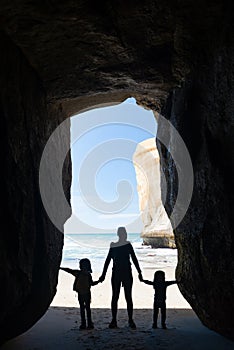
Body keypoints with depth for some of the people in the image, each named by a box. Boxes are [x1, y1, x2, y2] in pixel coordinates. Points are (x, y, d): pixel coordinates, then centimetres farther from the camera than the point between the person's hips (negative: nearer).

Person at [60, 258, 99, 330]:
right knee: (82, 308, 7)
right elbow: (69, 270, 2)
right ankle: (83, 324, 12)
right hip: (80, 293, 2)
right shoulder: (77, 273, 0)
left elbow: (92, 283, 10)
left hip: (87, 293, -1)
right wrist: (61, 268, 1)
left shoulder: (88, 275, 0)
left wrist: (98, 281, -4)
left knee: (87, 308, -1)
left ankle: (90, 324, 3)